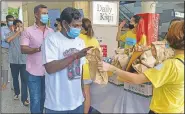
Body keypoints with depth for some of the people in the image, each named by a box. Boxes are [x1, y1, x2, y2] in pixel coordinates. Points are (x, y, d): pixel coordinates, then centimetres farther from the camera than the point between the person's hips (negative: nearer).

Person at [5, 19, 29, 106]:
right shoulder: (10, 34, 0)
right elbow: (8, 40, -23)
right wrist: (17, 32, -22)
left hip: (23, 61, -1)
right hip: (14, 61, 1)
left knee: (24, 79, -3)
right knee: (15, 78, 17)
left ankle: (24, 98, 2)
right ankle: (17, 92, 40)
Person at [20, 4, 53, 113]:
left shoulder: (51, 31, 9)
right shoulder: (28, 31, -3)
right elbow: (23, 49, -11)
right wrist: (38, 49, -25)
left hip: (48, 71, 4)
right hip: (34, 72, -3)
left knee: (45, 98, 16)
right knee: (35, 100, 4)